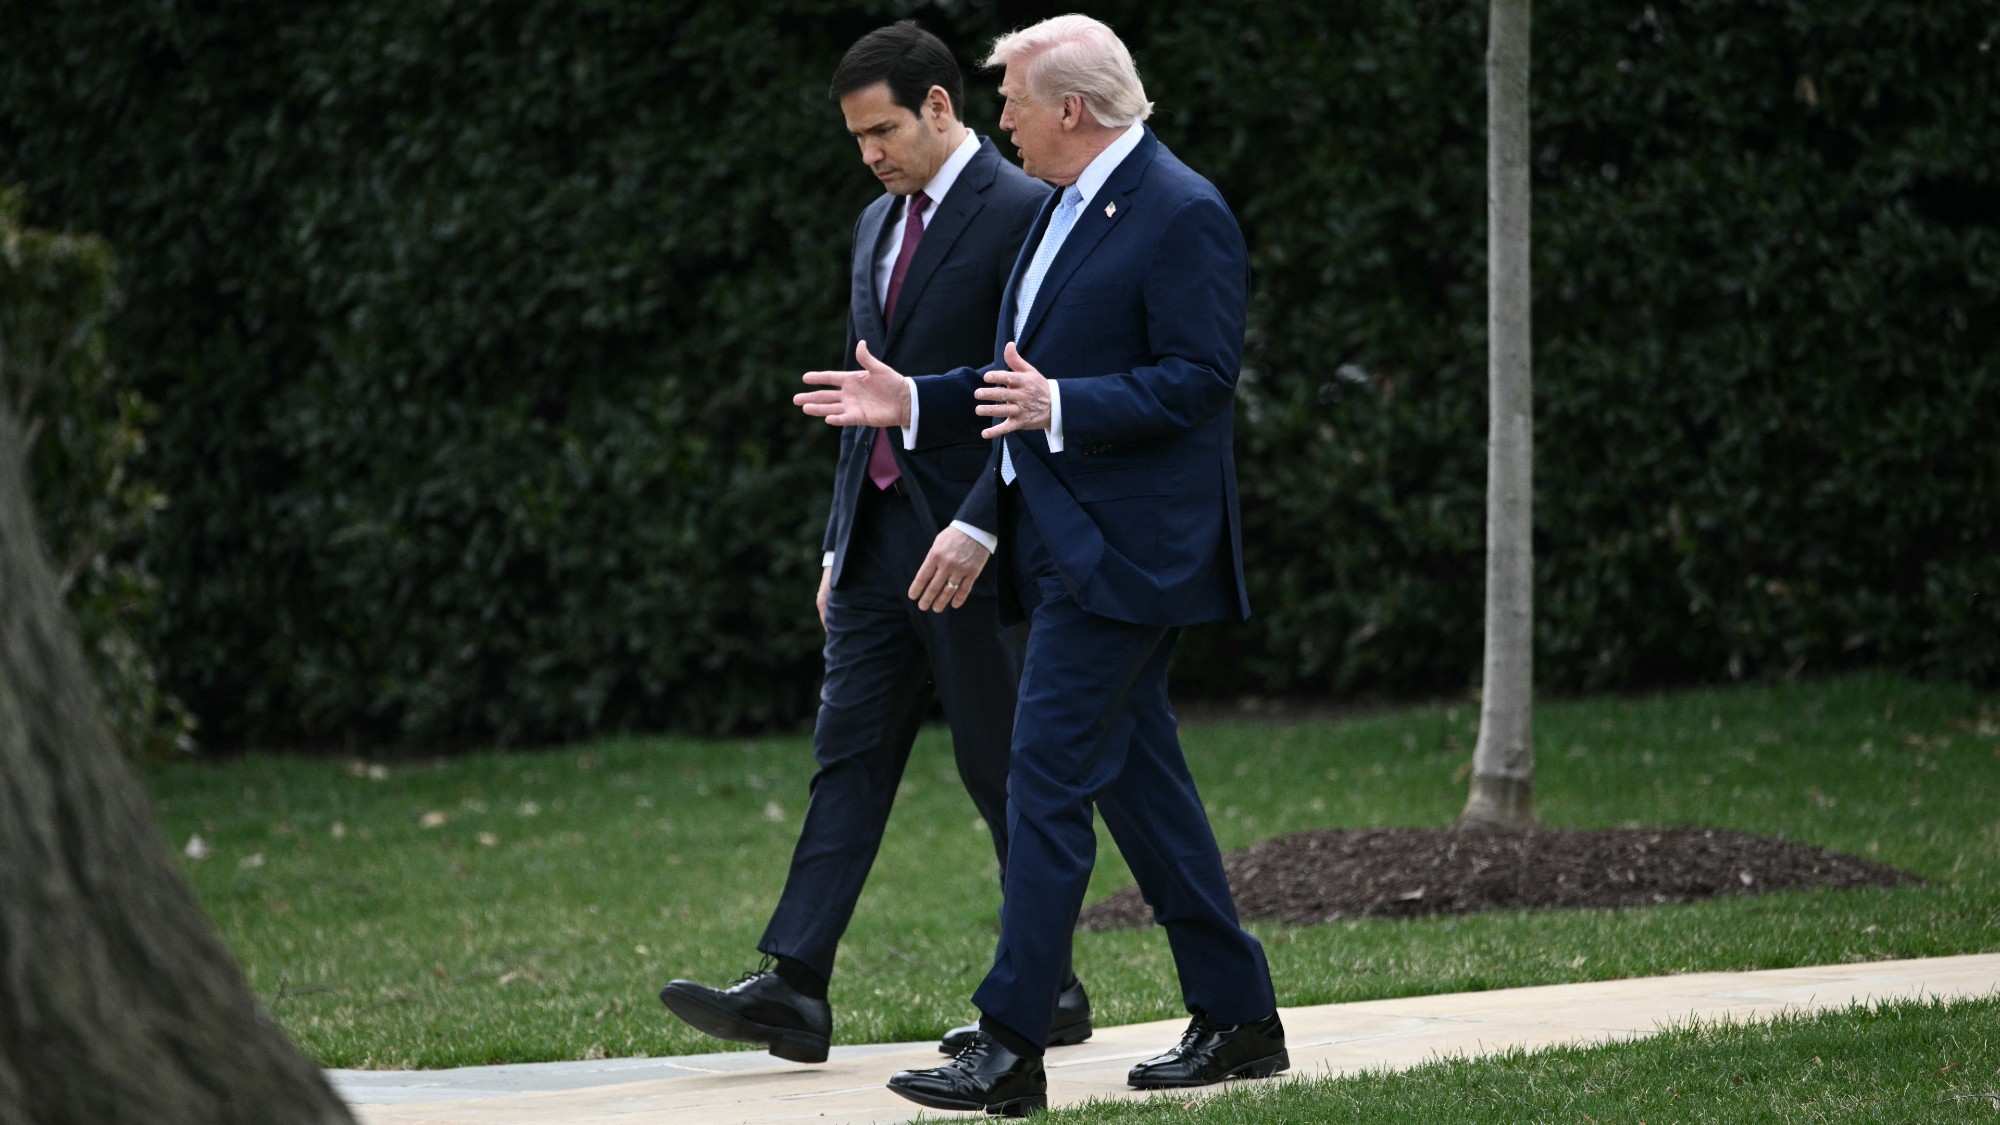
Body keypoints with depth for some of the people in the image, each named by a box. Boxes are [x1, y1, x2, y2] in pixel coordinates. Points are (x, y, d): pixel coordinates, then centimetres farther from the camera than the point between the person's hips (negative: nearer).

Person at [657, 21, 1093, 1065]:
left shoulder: (1021, 214, -10)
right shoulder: (879, 226, 17)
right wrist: (838, 543, 18)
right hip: (881, 538, 8)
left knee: (1003, 765, 0)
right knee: (848, 752, 0)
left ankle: (1047, 990, 11)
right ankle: (792, 988, -5)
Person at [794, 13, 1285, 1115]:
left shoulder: (1183, 217, -13)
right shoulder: (1065, 207, 17)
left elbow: (1197, 381, -19)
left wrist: (1058, 406, -27)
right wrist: (913, 402, 17)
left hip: (1125, 549, -10)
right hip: (1065, 545, 10)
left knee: (1049, 774, -12)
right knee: (1137, 777, 12)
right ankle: (1238, 1019, 19)